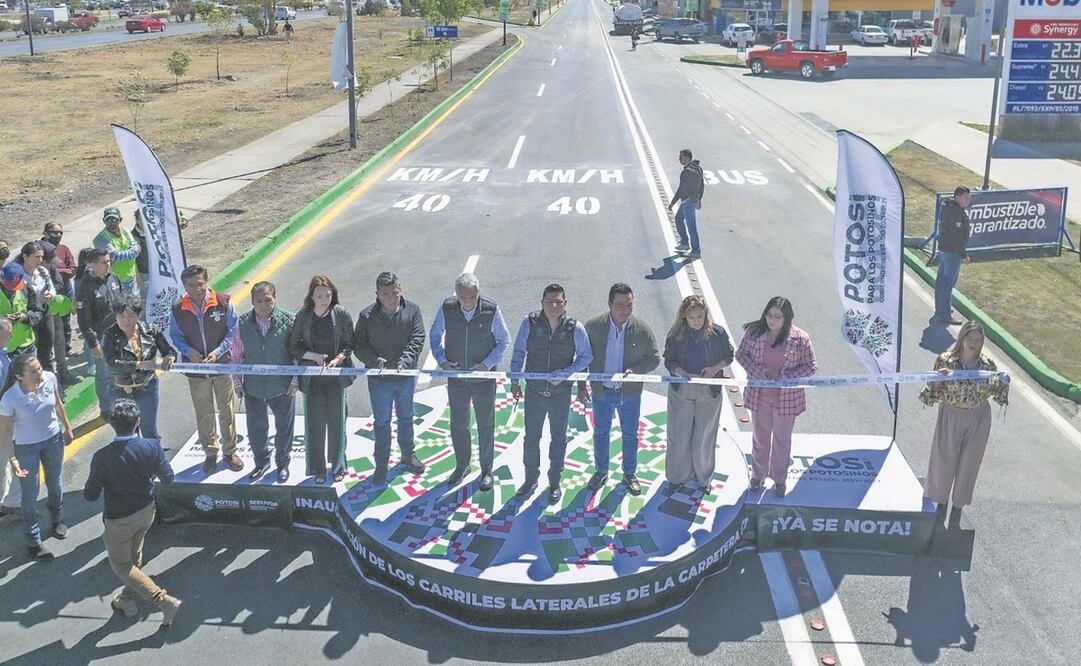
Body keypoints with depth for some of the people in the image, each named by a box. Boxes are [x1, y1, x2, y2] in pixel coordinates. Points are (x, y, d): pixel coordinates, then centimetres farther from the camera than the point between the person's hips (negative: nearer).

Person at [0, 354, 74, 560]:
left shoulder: (50, 379, -21)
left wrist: (67, 427, 11)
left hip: (53, 439, 4)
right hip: (26, 447, -4)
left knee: (55, 483, 24)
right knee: (30, 493, 9)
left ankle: (57, 520, 50)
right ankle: (33, 541, 25)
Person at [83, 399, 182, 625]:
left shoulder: (102, 457, -27)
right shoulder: (152, 447, -20)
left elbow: (91, 495, -17)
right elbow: (167, 478, -7)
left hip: (119, 521, -4)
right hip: (146, 512, 4)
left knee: (120, 564, 15)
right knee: (134, 555, 28)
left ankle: (165, 601, 6)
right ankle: (129, 598, 48)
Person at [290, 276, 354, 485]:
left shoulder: (342, 314, -8)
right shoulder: (302, 316, -7)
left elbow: (350, 343, -2)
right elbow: (293, 347, -1)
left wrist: (339, 358, -20)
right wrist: (313, 356, -17)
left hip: (336, 375, 0)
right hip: (312, 377, 0)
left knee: (337, 420, 8)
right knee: (314, 422, 6)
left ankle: (338, 464, 27)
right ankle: (317, 468, 21)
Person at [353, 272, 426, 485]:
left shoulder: (412, 311, -7)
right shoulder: (367, 316, -9)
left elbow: (417, 341, -13)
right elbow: (358, 345, -5)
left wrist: (405, 361, -29)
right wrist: (374, 360, -23)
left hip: (406, 377, 1)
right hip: (379, 380, -1)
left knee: (406, 418, 20)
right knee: (381, 422, 11)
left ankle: (408, 455, 40)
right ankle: (381, 464, 26)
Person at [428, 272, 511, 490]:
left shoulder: (491, 310, -15)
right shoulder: (446, 309, -9)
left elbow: (504, 340, -3)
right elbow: (434, 335, 6)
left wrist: (488, 363, -14)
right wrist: (441, 359, -8)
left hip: (484, 378, -2)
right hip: (456, 377, 2)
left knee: (486, 425, 9)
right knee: (458, 424, 15)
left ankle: (486, 470, 25)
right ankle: (461, 466, 33)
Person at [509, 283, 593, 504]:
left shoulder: (575, 328, -13)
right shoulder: (530, 323, -11)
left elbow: (586, 357, -1)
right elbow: (518, 352, 1)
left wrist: (565, 372, -16)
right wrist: (514, 381, 1)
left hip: (561, 394, 0)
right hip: (534, 392, 1)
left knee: (558, 439, 14)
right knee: (531, 438, 13)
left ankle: (555, 482, 31)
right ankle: (531, 479, 32)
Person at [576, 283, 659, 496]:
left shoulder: (642, 329, -15)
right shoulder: (593, 326, -13)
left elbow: (654, 358, -5)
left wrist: (635, 370, -23)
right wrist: (581, 386, 0)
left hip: (630, 392, 0)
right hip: (601, 391, 1)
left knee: (630, 434, 16)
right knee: (600, 432, 18)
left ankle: (629, 474, 36)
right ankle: (601, 471, 39)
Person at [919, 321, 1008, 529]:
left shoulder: (987, 365, -6)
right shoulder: (945, 361, -13)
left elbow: (997, 394, 5)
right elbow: (935, 394, -8)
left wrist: (1003, 383, -16)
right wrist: (938, 381, -28)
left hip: (978, 420, 1)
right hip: (951, 417, -1)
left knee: (968, 464, 11)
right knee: (944, 461, 12)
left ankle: (957, 511, 27)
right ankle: (941, 502, 35)